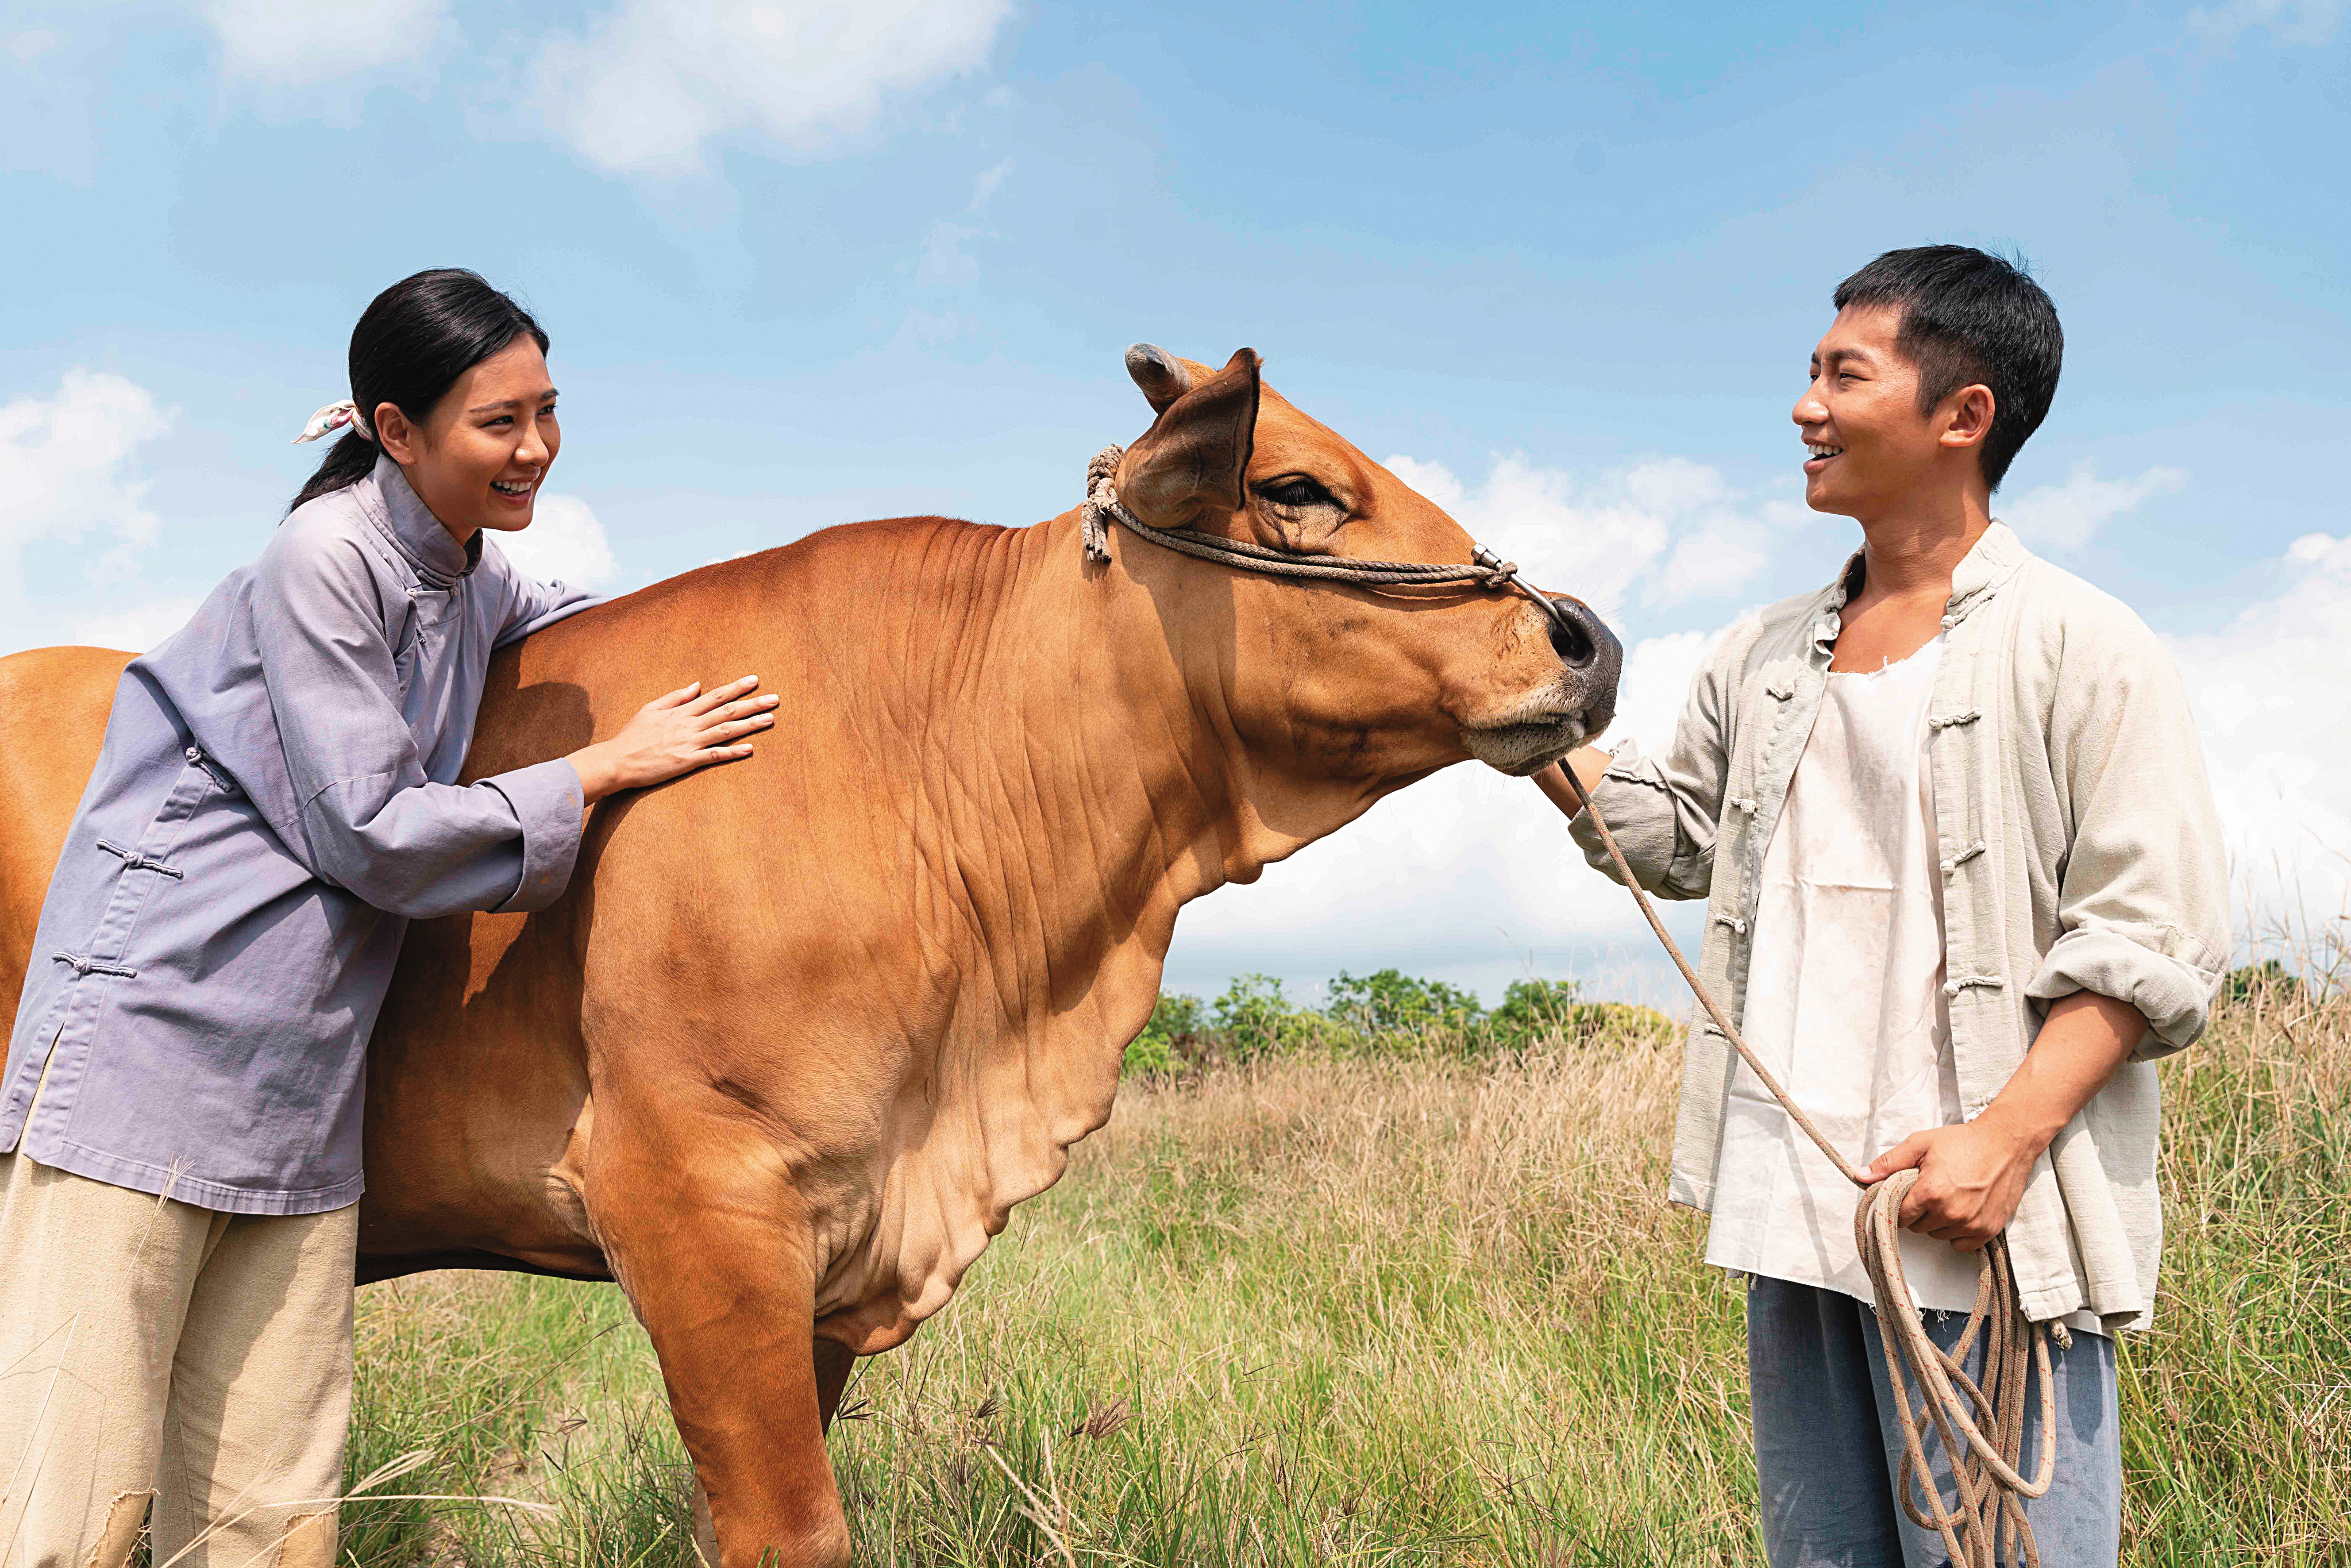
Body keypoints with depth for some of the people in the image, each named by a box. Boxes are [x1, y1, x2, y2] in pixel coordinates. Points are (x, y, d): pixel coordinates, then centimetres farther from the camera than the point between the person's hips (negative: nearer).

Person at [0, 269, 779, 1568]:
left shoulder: (469, 573, 13)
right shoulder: (324, 557, -11)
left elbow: (561, 616, 38)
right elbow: (372, 832, -13)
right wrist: (606, 767, -7)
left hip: (300, 1104, 8)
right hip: (148, 1047, -8)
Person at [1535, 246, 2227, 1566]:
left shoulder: (2083, 650, -6)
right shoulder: (1768, 659, 14)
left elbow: (2153, 940, -10)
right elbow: (1672, 832, 26)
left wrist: (2007, 1135, -21)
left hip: (1982, 1226, -6)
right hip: (1792, 1218, 7)